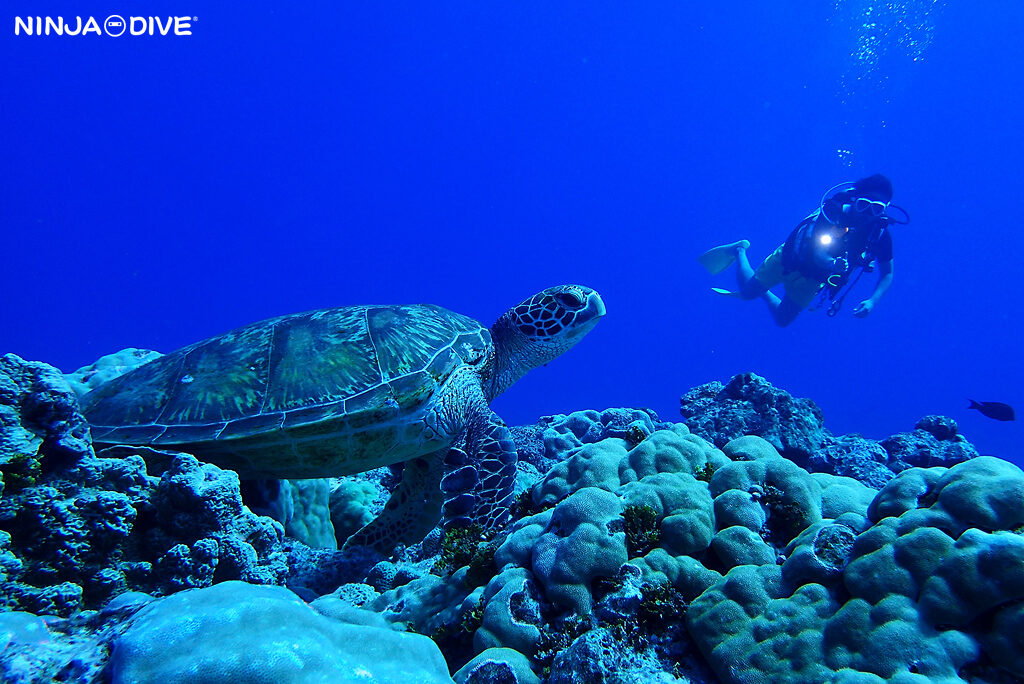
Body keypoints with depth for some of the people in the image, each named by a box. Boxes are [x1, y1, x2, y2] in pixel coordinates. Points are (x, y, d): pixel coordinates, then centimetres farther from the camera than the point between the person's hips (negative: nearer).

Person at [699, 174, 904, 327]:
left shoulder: (880, 233, -20)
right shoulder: (834, 211, -29)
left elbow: (887, 274, -11)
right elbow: (817, 253, -36)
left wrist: (872, 301, -30)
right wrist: (832, 264, -60)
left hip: (814, 278, 4)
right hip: (792, 259, -3)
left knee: (783, 319, 4)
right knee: (749, 291, -4)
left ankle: (760, 291, 35)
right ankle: (739, 251, 27)